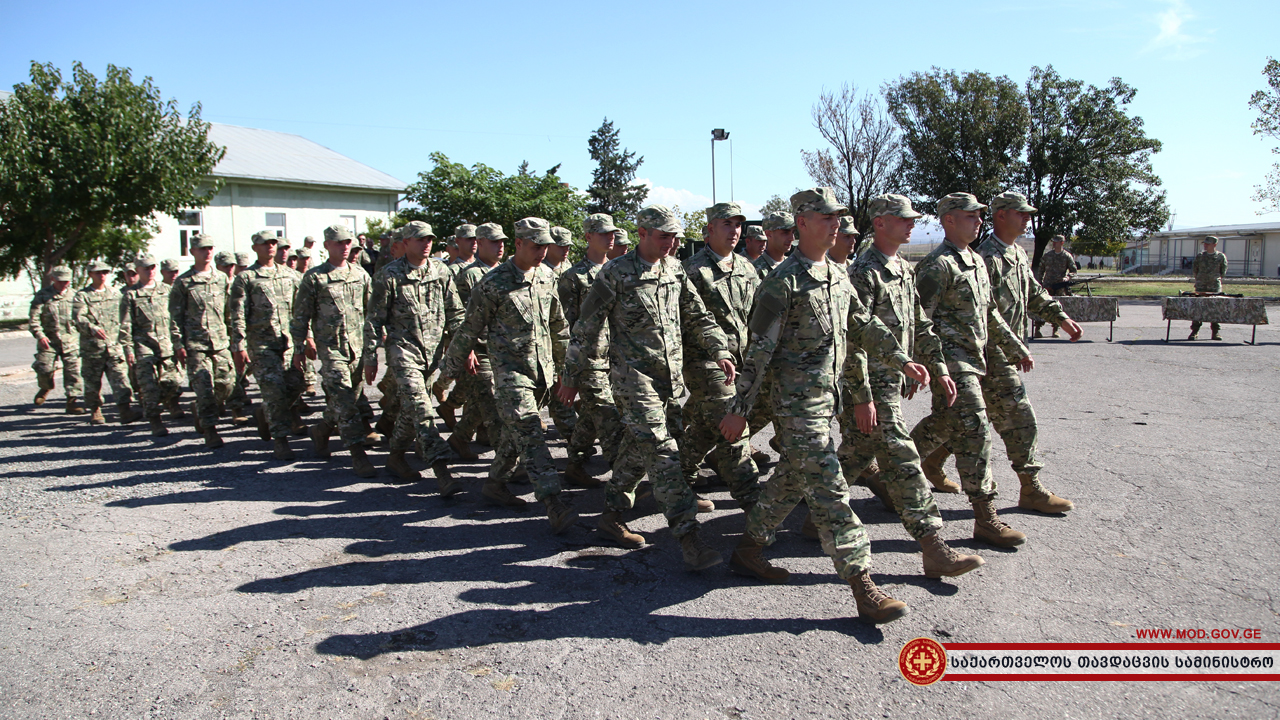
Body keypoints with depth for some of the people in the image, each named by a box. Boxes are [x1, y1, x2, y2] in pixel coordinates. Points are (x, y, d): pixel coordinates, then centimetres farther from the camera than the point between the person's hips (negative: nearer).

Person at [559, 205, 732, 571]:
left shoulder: (675, 270, 9)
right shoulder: (616, 273, -8)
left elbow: (698, 317, 14)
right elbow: (587, 328, -3)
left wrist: (721, 351, 0)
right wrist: (571, 376, 1)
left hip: (672, 376, 6)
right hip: (633, 376, -6)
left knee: (639, 448, 14)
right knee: (663, 453, -13)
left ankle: (612, 515, 30)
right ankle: (688, 536, -13)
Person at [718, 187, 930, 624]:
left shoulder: (838, 277, 12)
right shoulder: (783, 282, -13)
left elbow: (864, 328, 22)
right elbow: (759, 350, -14)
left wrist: (903, 361, 15)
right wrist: (740, 410, -13)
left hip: (826, 399, 9)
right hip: (796, 403, -9)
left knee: (791, 481, 17)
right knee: (829, 492, -7)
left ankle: (748, 550, 31)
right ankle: (863, 586, -3)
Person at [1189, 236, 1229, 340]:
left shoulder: (1221, 257, 3)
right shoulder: (1199, 256, 6)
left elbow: (1223, 272, 11)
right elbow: (1194, 270, 15)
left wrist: (1216, 280, 7)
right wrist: (1199, 280, 11)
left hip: (1215, 287, -1)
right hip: (1201, 287, 1)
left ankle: (1216, 332, 9)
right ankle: (1195, 332, 0)